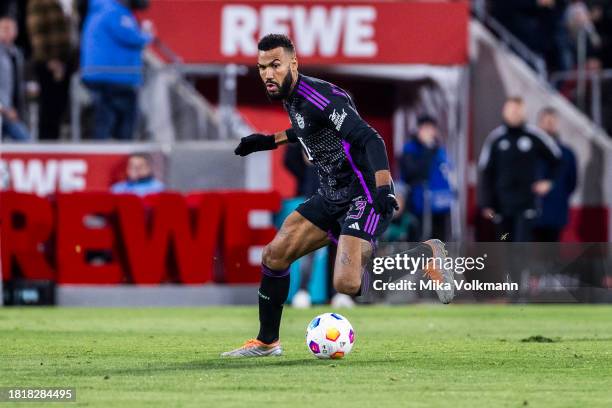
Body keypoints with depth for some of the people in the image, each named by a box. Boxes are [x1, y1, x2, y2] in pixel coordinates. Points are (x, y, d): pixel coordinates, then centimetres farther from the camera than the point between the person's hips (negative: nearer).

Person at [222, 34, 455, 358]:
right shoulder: (291, 97, 8)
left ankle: (426, 254, -2)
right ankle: (267, 342, 18)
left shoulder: (319, 97, -21)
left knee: (346, 283, -22)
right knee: (274, 255, 3)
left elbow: (370, 139, -28)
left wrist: (383, 188, -40)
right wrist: (270, 140, 28)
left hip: (364, 196, -9)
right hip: (331, 195, 9)